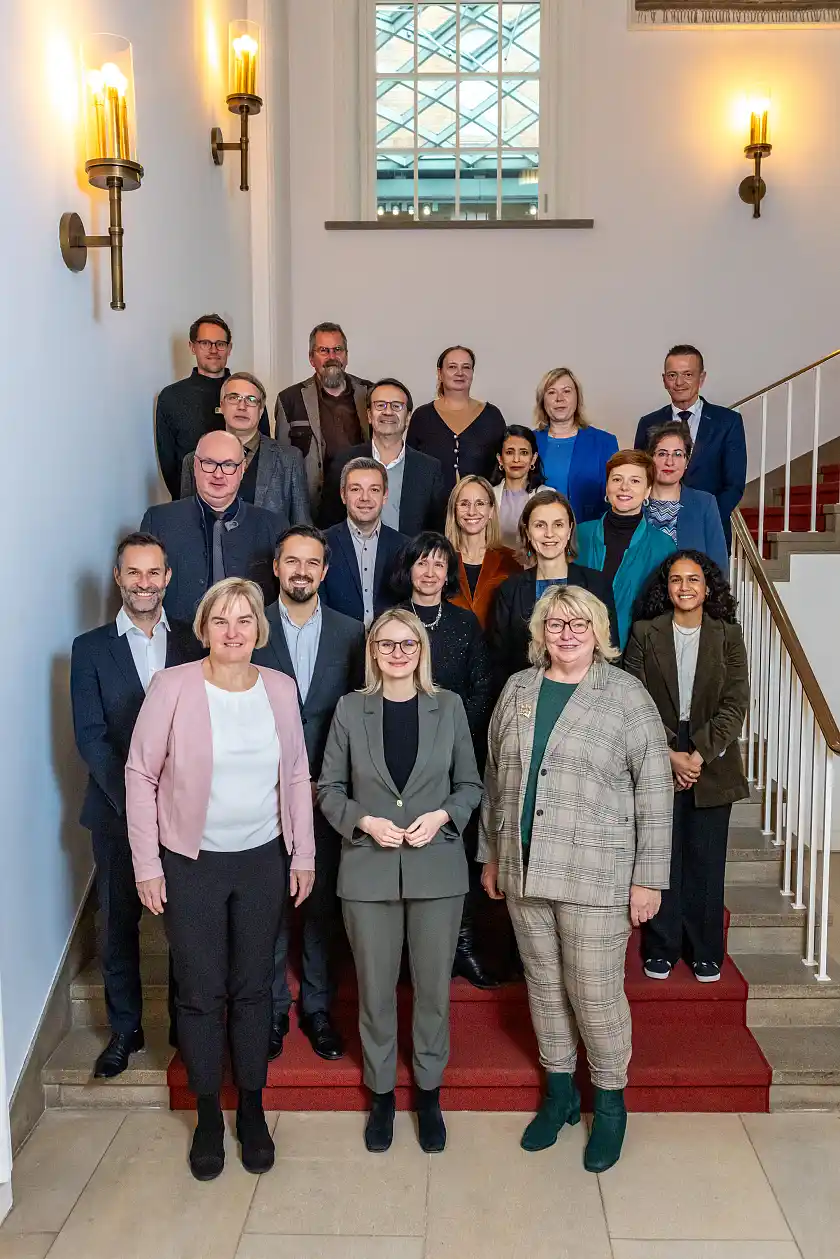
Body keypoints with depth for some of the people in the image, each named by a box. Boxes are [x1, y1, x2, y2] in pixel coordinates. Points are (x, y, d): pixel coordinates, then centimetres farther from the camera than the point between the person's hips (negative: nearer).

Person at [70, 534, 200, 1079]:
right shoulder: (91, 648, 1)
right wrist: (135, 799, -13)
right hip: (118, 811, 0)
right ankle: (125, 1029, 28)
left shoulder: (193, 642, 3)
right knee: (118, 924, 10)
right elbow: (90, 737, -5)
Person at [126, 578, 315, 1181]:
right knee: (201, 992, 8)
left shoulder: (280, 688, -2)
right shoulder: (173, 686, -11)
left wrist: (304, 854, 5)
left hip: (263, 860, 2)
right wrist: (147, 863, -7)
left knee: (253, 988, 12)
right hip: (191, 862, -2)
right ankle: (208, 1115, 28)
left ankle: (252, 1108, 30)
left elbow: (297, 775, 6)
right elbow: (141, 774, -6)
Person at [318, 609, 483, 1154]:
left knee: (434, 986, 10)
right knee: (376, 988, 10)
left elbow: (470, 785, 6)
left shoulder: (448, 706, 1)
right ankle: (381, 1092, 30)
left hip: (437, 868, 0)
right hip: (368, 869, 0)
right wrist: (364, 821, -12)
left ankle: (429, 1092, 30)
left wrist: (443, 816, -11)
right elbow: (330, 788, 4)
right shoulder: (351, 709, 1)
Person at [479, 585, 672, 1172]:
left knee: (596, 994, 3)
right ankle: (560, 1092, 35)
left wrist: (649, 878, -9)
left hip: (596, 877, -4)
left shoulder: (627, 695, -7)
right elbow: (496, 779, 13)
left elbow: (655, 789, -8)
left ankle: (611, 1102, 28)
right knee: (544, 985, 16)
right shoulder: (517, 689, 7)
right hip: (524, 871, 5)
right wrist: (491, 854, 15)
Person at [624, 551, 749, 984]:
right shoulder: (644, 633, 1)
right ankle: (660, 949, 18)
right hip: (657, 759, 0)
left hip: (712, 763, 1)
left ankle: (705, 952, 20)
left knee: (706, 859, 6)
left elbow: (736, 704, -3)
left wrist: (700, 755, -12)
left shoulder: (728, 635, 2)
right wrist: (669, 754, -12)